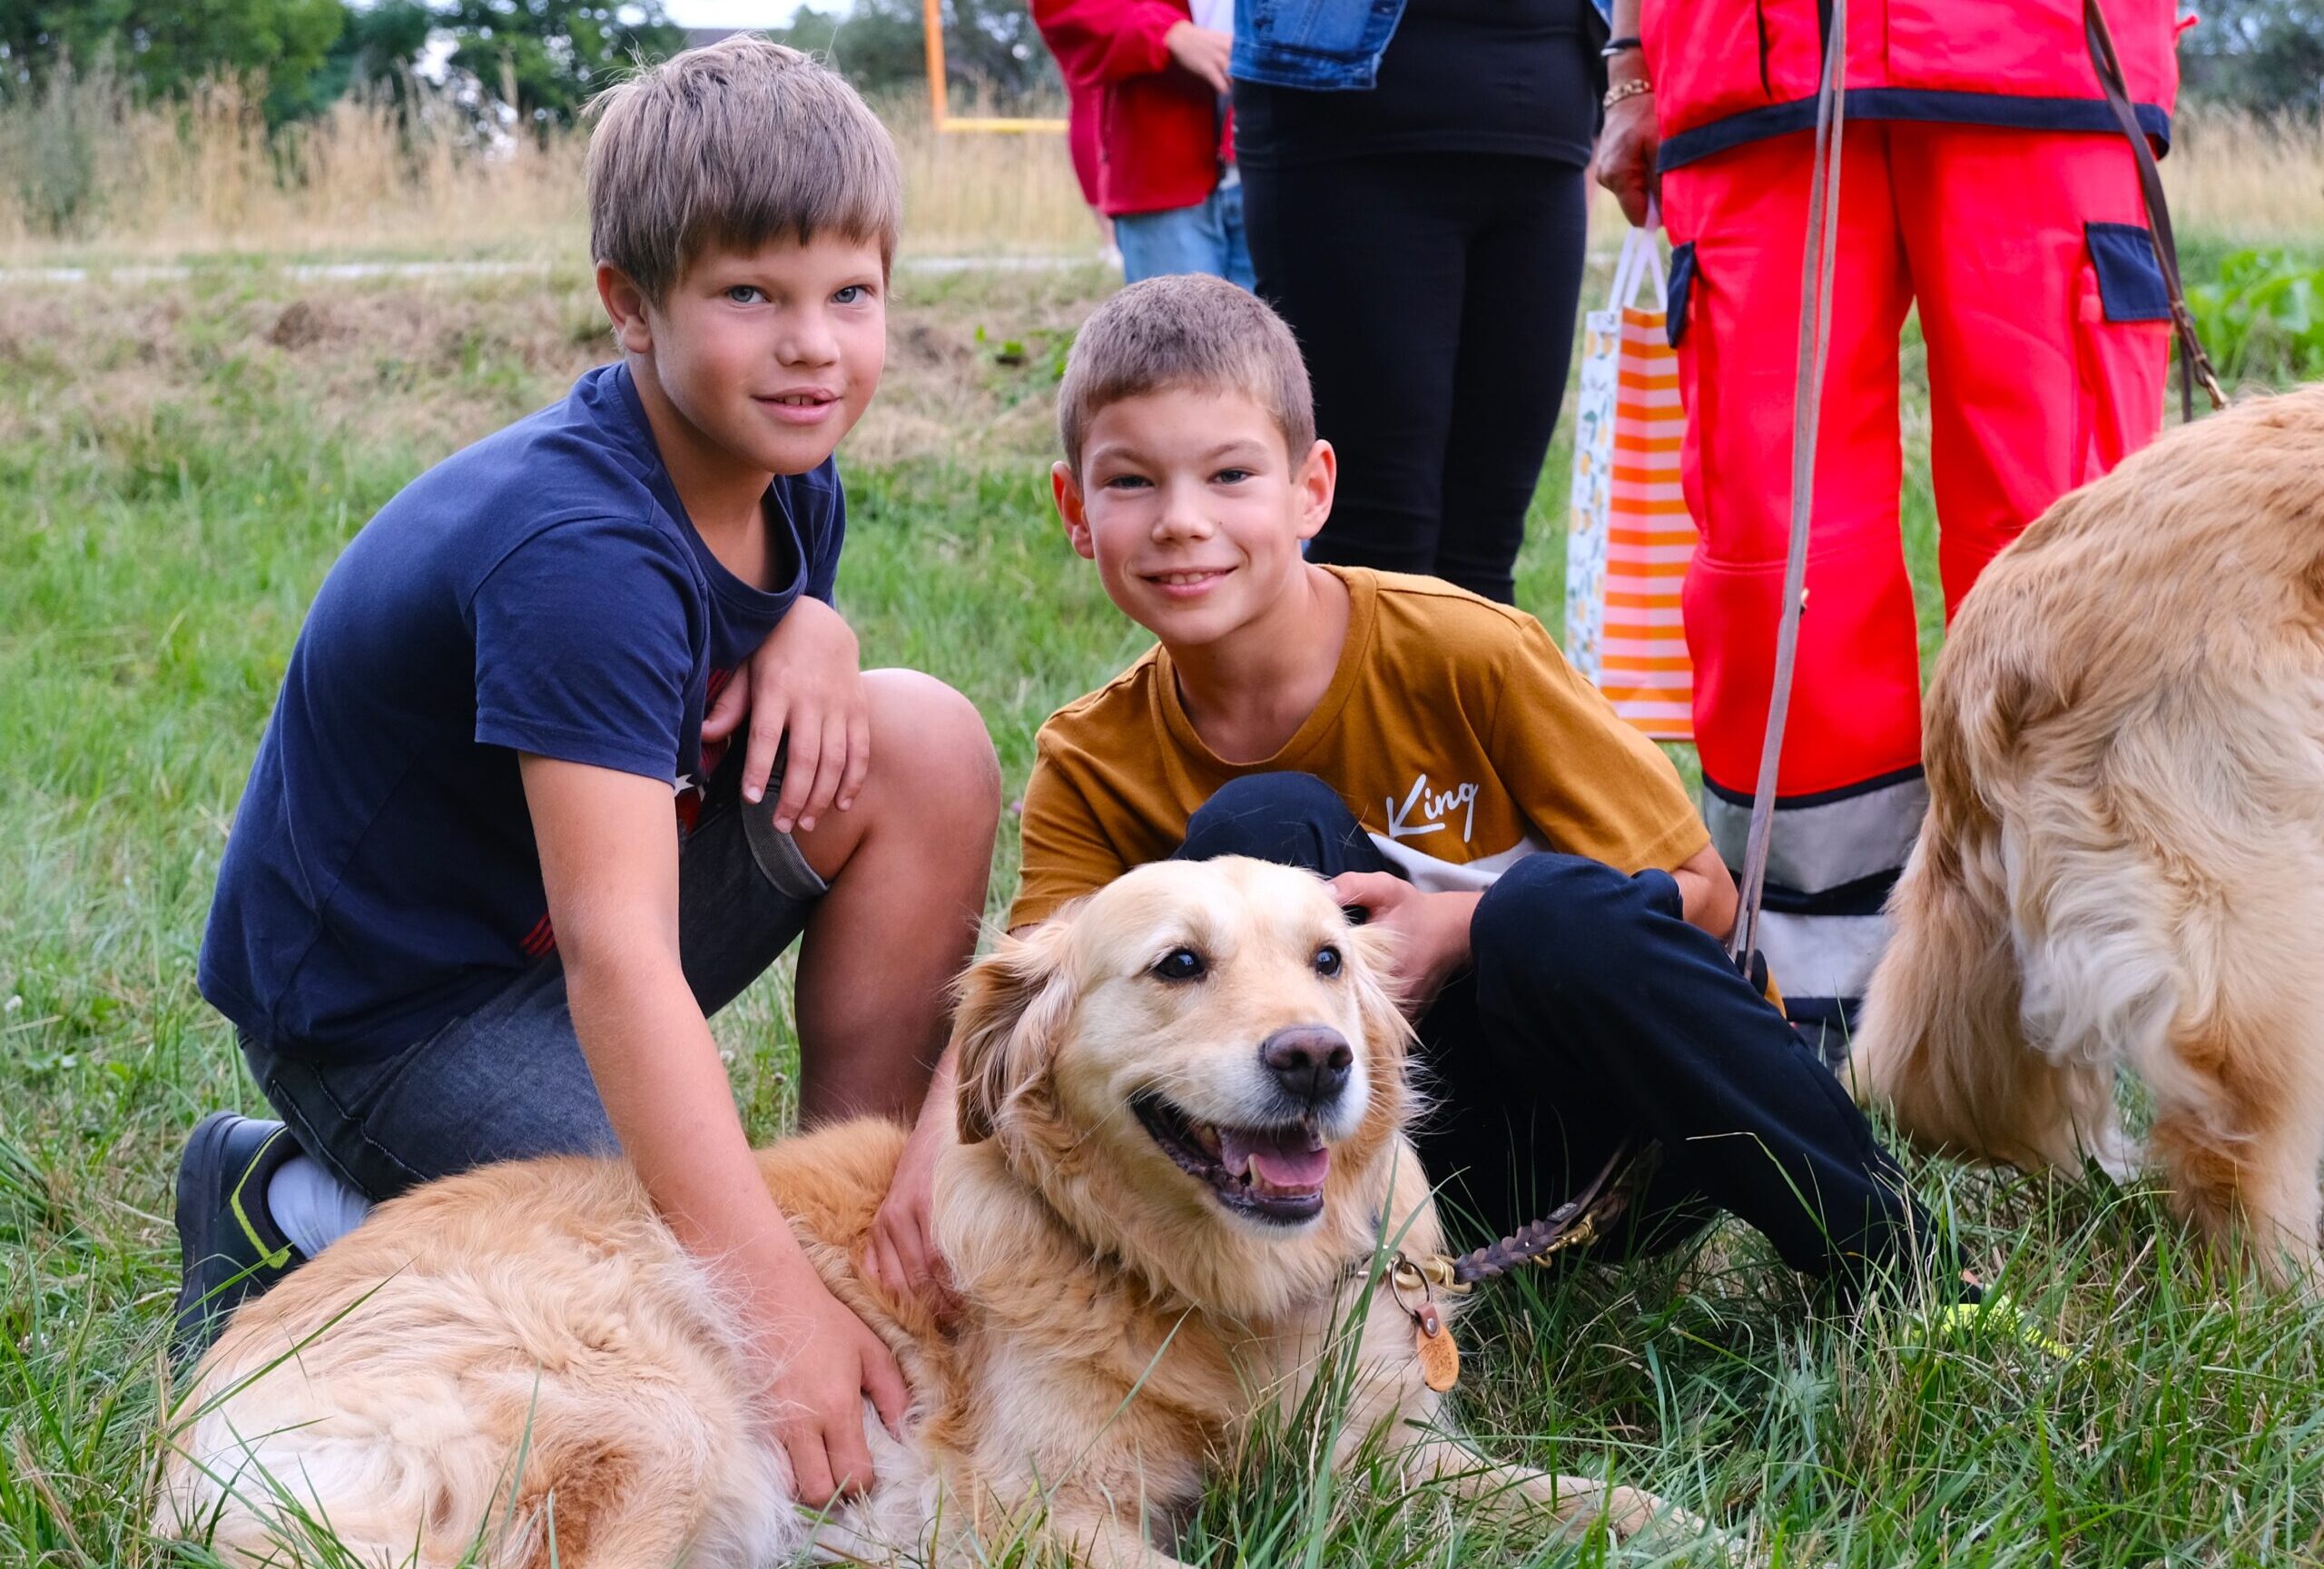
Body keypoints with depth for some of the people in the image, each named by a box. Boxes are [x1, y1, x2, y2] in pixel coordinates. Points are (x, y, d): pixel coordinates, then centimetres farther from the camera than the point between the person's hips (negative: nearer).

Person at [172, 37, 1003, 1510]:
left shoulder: (786, 478, -4)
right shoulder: (578, 549, -31)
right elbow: (617, 948, -38)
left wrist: (813, 630, -13)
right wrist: (773, 1296, -43)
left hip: (578, 880, 8)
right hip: (387, 993, -8)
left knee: (926, 747, -9)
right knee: (729, 1317, -20)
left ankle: (873, 1197, 2)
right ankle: (299, 1210, 0)